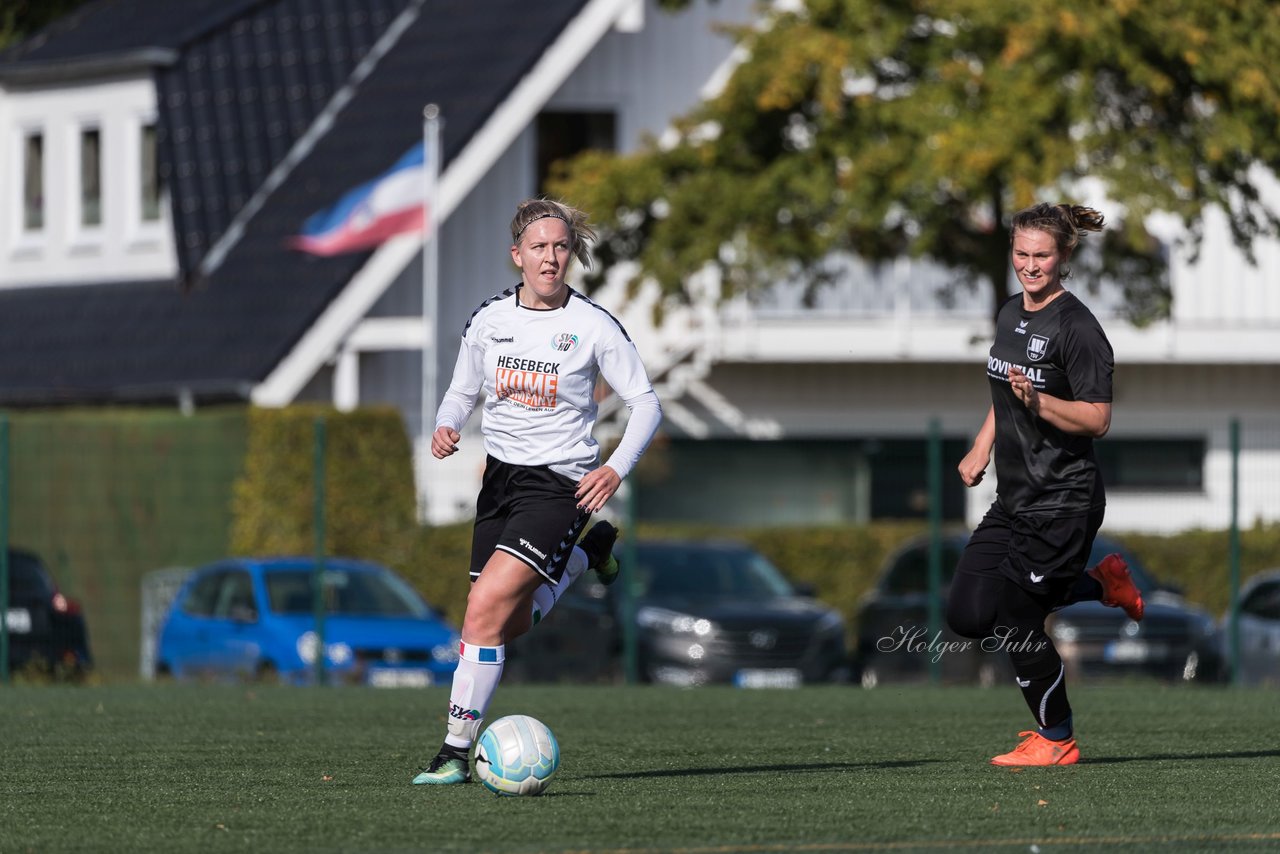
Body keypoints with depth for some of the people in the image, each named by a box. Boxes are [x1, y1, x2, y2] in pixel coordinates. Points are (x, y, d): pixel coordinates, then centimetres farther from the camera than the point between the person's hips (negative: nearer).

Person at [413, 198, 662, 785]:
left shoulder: (594, 327, -9)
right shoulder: (489, 320, 2)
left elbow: (646, 404, -2)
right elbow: (462, 393, 15)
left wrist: (617, 468, -17)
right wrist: (446, 427, -7)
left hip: (561, 484, -6)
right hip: (500, 474, 6)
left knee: (486, 609, -20)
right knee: (510, 625, 13)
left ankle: (456, 752, -14)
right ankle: (587, 554, 41)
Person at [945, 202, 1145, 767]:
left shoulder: (1078, 327, -15)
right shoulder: (1011, 314, 10)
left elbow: (1097, 421, -19)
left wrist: (1037, 400, -32)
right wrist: (982, 449, 17)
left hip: (1063, 503, -8)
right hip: (1014, 498, 8)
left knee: (1014, 618, -5)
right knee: (967, 614, 4)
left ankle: (1057, 740, 16)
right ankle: (1101, 584, 22)